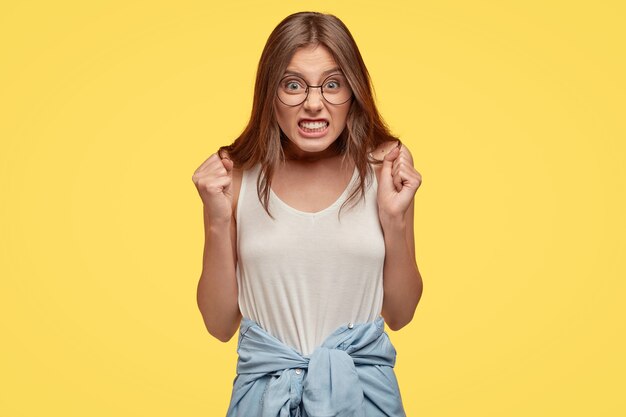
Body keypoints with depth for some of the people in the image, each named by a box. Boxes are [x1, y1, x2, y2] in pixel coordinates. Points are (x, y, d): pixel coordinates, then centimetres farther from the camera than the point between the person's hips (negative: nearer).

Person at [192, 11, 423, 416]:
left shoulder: (385, 169, -6)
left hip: (365, 383, 1)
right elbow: (220, 324, -4)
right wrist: (218, 220, -15)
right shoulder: (237, 176, -8)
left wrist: (395, 217, -14)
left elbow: (399, 315, 0)